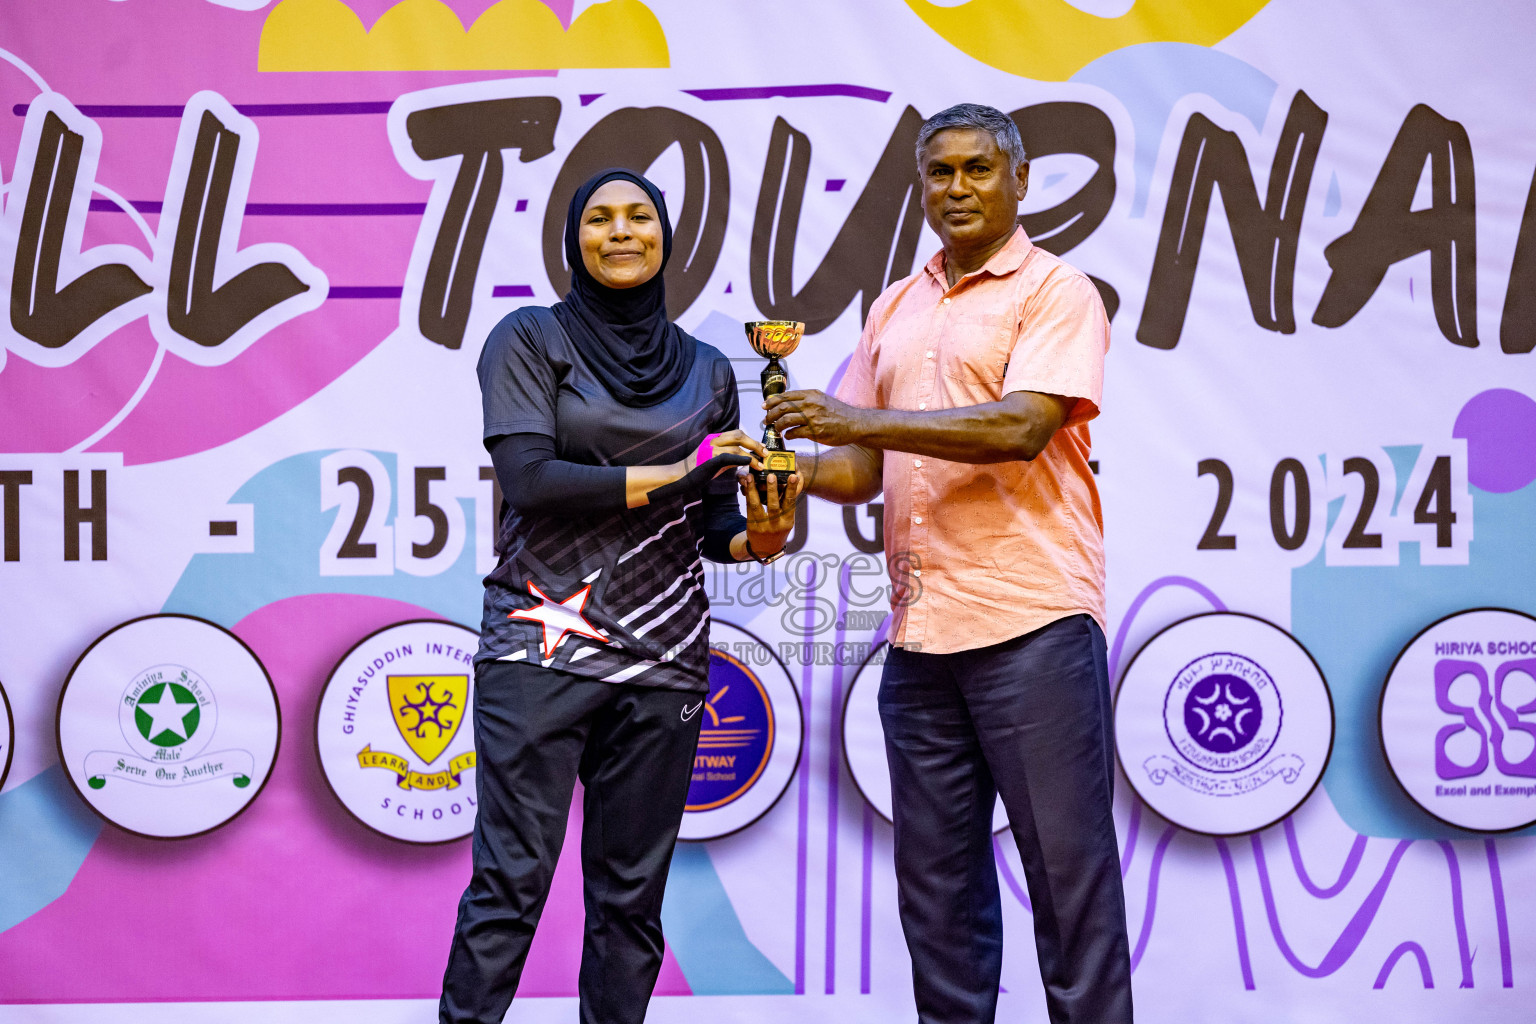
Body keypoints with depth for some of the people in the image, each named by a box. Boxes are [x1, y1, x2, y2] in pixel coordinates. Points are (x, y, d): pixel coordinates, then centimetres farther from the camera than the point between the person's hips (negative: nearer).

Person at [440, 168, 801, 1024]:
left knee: (633, 892, 6)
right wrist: (667, 476, -14)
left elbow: (714, 521, 14)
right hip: (543, 644, -4)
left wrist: (757, 537, -8)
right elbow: (528, 478, -10)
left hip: (663, 656, 4)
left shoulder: (706, 370, 15)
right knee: (511, 879, -6)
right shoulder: (531, 339, 4)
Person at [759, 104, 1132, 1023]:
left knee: (1069, 863, -1)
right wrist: (796, 470, -4)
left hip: (1033, 619, -6)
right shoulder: (895, 309, 19)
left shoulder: (1055, 291, 0)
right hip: (920, 631, 6)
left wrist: (862, 419, -19)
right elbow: (869, 467, 17)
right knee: (937, 877, 10)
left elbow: (1020, 428, -16)